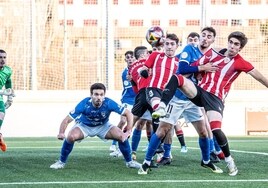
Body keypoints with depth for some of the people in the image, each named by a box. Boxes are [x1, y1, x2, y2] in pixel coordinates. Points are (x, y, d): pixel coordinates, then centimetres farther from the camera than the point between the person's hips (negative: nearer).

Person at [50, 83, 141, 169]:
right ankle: (61, 162, -5)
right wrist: (61, 133, -50)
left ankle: (129, 161, 7)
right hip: (84, 125, -1)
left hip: (103, 126, 1)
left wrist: (128, 132, -33)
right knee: (70, 137, -28)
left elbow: (128, 113, -24)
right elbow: (66, 120, -33)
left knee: (122, 136, -18)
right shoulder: (84, 104, -35)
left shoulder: (109, 103, -32)